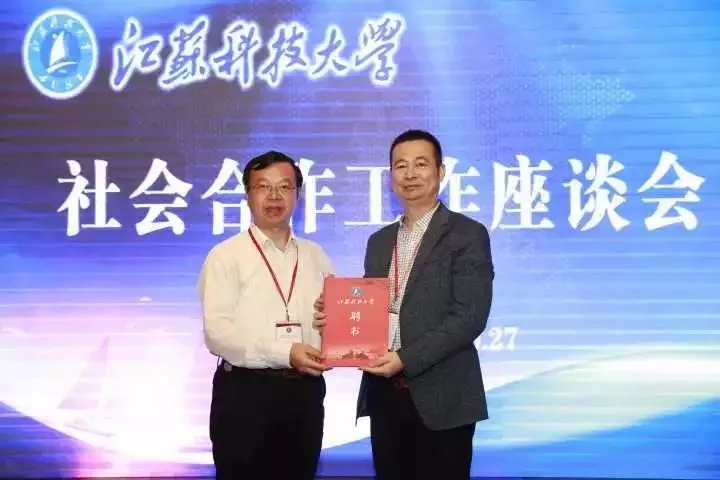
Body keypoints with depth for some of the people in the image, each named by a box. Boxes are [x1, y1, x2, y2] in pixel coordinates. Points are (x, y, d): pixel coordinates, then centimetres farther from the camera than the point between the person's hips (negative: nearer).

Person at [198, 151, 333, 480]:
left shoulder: (315, 256, 14)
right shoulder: (226, 256, -2)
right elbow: (218, 332, -13)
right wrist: (285, 353, -22)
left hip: (305, 391, 5)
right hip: (245, 391, -4)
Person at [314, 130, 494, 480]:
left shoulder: (467, 234, -5)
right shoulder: (379, 240, 15)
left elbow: (470, 316, -14)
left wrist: (406, 359, -19)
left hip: (439, 396, -5)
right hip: (384, 393, 6)